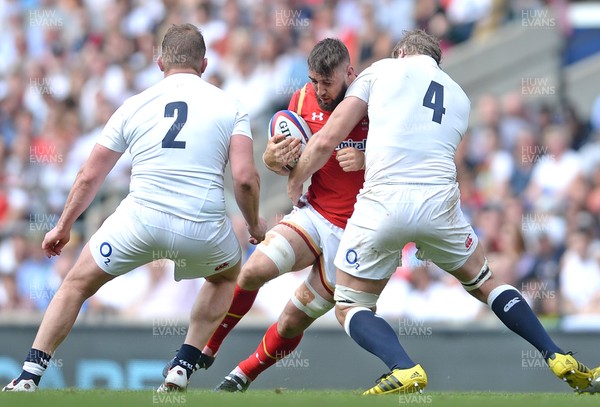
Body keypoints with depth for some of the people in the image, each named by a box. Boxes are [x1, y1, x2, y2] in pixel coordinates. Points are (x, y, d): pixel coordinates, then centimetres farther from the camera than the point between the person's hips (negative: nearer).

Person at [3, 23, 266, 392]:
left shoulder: (135, 106, 10)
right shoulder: (229, 106, 5)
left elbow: (89, 176, 14)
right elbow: (245, 178, -5)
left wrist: (63, 227, 28)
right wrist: (254, 225, 14)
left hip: (141, 220, 0)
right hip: (202, 229, 0)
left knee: (77, 284, 20)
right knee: (227, 276, 33)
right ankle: (182, 370, 22)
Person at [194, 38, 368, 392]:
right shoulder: (304, 100, -1)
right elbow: (290, 165, 9)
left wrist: (367, 160, -29)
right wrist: (274, 158, -16)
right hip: (314, 214, 3)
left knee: (294, 321, 0)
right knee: (254, 270, -21)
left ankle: (243, 376, 26)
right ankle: (203, 352, -4)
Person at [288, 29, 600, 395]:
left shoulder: (381, 70, 14)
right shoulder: (460, 99, 26)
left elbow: (326, 141, 9)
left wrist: (295, 181, 25)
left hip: (384, 200, -4)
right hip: (440, 200, 4)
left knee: (351, 309, 12)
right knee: (485, 284, 29)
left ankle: (404, 369, -15)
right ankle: (560, 359, 22)